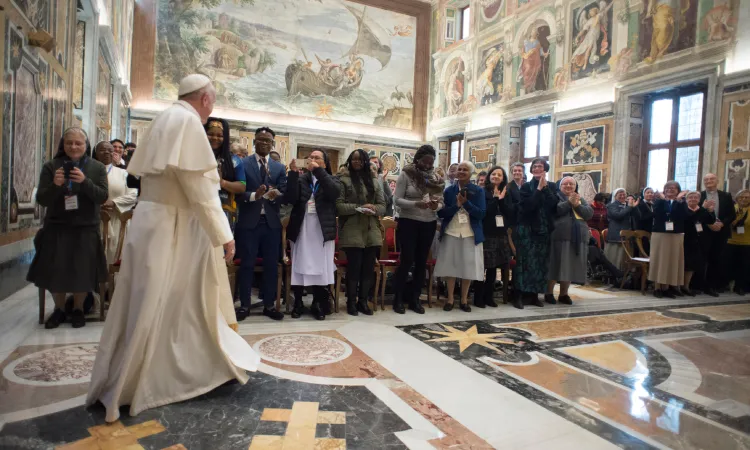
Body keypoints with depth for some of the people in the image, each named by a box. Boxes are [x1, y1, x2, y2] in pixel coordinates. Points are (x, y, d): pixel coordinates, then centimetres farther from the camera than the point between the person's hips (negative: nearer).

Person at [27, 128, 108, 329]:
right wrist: (55, 185, -22)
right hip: (56, 228, 1)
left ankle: (78, 309, 21)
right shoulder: (50, 166, 2)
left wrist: (85, 181, -24)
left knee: (82, 271, 2)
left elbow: (102, 197, -8)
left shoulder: (97, 167, 1)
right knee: (54, 271, 5)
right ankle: (59, 309, 24)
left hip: (86, 229, -1)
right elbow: (42, 200, -2)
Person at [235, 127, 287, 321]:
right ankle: (244, 305, 16)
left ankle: (269, 305, 19)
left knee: (271, 265, 8)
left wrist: (276, 195, -20)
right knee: (247, 264, 5)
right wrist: (253, 195, -24)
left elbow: (285, 195, 2)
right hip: (249, 222, -3)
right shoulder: (242, 164, 1)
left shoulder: (279, 167, 11)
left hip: (272, 222, 3)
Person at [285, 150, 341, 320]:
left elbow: (335, 192, -15)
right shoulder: (300, 179, 9)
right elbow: (290, 199, -7)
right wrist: (293, 174, -14)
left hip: (322, 230, -1)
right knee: (300, 266, 4)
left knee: (321, 267, 2)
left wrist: (319, 171, -16)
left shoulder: (331, 179, 8)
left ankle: (318, 304, 14)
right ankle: (298, 303, 14)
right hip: (301, 229, 1)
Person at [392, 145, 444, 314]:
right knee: (406, 260, -4)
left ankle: (414, 298, 20)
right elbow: (397, 200, -12)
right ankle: (398, 298, 10)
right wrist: (416, 204, -26)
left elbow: (442, 202, 7)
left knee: (422, 261, 9)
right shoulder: (406, 174, -6)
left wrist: (436, 206, -16)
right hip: (409, 222, -4)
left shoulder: (436, 178, 6)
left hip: (429, 224, 4)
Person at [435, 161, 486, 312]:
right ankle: (450, 299, 15)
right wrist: (456, 205, -17)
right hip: (451, 233, 1)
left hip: (470, 234, 0)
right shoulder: (449, 190, 4)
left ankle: (464, 300, 18)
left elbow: (481, 213, -7)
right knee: (450, 266, 3)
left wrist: (466, 203, -18)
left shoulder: (478, 191, 2)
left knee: (468, 267, 4)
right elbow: (441, 213, -2)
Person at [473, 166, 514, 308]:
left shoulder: (506, 194, 12)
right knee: (482, 267, -4)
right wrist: (495, 198, -12)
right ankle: (478, 298, 5)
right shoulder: (482, 192, -1)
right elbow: (483, 212, -13)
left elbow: (511, 212, 1)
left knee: (493, 268, 9)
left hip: (501, 234, 5)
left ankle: (489, 297, 19)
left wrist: (501, 199, -9)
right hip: (485, 234, -5)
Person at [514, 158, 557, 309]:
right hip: (527, 229, -4)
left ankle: (534, 295, 15)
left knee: (540, 262, 6)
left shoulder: (551, 187, 9)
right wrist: (539, 188, -13)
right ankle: (519, 295, -2)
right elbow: (527, 206, -16)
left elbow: (554, 204, -8)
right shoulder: (526, 186, 1)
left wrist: (545, 187, -11)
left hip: (544, 230, 4)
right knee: (525, 261, -6)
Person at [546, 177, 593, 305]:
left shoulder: (581, 199, 18)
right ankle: (549, 293, 7)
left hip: (578, 238, 5)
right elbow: (554, 210, -14)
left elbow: (589, 213, 4)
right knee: (556, 265, -3)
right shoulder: (556, 197, 4)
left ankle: (563, 294, 17)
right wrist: (569, 202, -16)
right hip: (560, 237, -5)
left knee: (570, 266, 7)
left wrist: (577, 205, -10)